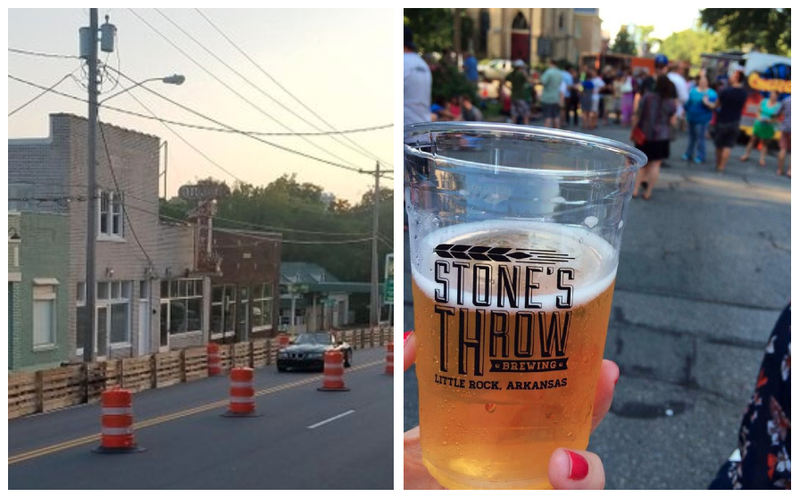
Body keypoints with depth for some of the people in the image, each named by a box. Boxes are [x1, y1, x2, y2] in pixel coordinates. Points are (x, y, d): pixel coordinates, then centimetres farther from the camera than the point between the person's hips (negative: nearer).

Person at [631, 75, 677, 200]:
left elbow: (637, 116, -3)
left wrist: (633, 131, 7)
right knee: (655, 164, 8)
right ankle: (648, 192, 7)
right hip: (661, 137, -2)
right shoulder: (670, 102, -6)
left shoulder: (647, 97, -5)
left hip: (644, 135, 2)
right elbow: (672, 122, -2)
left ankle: (635, 189, 10)